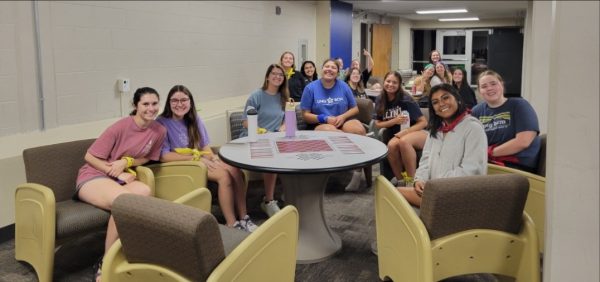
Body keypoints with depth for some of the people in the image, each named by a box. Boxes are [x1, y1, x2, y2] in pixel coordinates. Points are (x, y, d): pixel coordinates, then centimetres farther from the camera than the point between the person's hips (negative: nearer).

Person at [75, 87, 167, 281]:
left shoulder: (159, 131, -3)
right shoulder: (121, 127, -16)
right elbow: (90, 157, -10)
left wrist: (127, 162, -10)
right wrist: (117, 173, -16)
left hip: (120, 178, 4)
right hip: (94, 176, -4)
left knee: (144, 191, -32)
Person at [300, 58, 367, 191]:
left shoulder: (343, 86, 6)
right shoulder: (311, 88, -1)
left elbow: (355, 109, 11)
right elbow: (305, 115, -1)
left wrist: (343, 116, -10)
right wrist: (325, 119, -15)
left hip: (343, 122, 2)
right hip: (320, 125, -2)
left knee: (359, 130, -32)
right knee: (329, 131, -38)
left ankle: (358, 167, -15)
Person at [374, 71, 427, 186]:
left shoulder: (405, 100, -12)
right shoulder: (380, 101, 3)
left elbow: (423, 122, -10)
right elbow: (378, 124, 5)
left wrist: (406, 131, -24)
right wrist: (394, 121, -12)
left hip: (416, 132, -4)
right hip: (396, 135, 4)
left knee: (404, 141, -37)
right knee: (392, 145, -32)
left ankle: (411, 180, -24)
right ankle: (400, 179, -14)